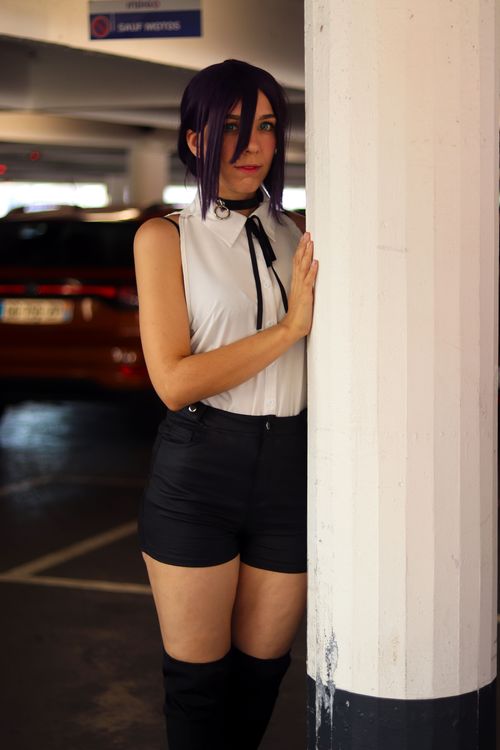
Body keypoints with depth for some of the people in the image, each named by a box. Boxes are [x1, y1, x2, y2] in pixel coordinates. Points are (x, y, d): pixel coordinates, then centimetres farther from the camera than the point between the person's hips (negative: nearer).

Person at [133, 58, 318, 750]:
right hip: (198, 469, -3)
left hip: (292, 471, 3)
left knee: (261, 668, 14)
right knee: (197, 678, 7)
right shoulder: (165, 238, -1)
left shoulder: (300, 236, 8)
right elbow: (173, 380, -11)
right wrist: (289, 326, -16)